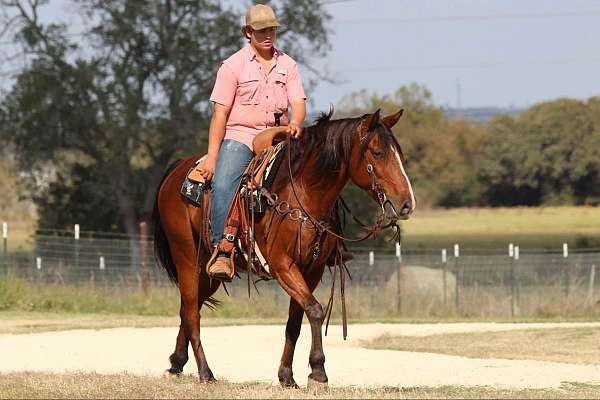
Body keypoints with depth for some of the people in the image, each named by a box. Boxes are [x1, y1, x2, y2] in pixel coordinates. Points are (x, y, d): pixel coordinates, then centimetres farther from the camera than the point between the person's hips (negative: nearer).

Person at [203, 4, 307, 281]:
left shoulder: (287, 65, 12)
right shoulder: (233, 66, 0)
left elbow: (298, 102, 5)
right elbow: (220, 113, -3)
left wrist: (295, 123, -20)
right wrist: (212, 155, -10)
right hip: (239, 136, -4)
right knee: (223, 186, -29)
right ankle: (221, 253, -31)